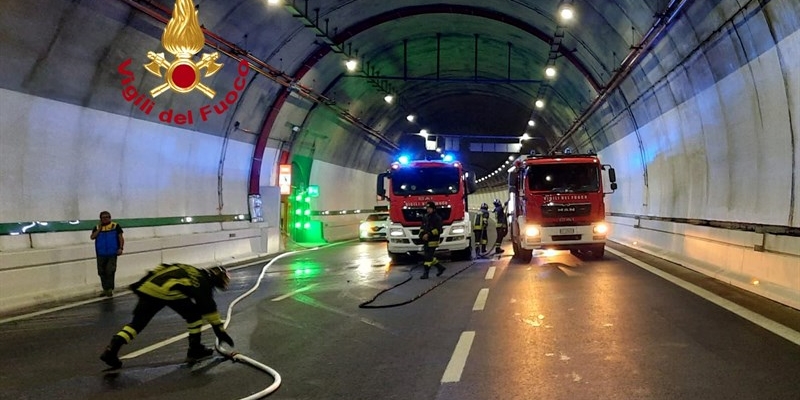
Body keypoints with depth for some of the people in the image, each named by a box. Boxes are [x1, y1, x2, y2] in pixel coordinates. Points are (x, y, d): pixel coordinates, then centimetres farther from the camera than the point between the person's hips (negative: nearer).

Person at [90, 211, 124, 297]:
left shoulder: (115, 226, 2)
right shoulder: (97, 227, 11)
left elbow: (120, 237, 0)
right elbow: (92, 237, -1)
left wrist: (121, 248, -10)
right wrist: (99, 229, -7)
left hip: (112, 253, -4)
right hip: (101, 254, 4)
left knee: (110, 271, -9)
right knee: (102, 272, 8)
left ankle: (110, 289, -1)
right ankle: (105, 289, 19)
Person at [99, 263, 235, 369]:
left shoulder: (191, 271, 36)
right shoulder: (203, 281, 17)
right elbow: (209, 308, 14)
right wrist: (220, 330, 20)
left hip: (148, 287, 6)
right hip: (168, 290, -6)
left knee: (137, 322, 13)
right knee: (194, 314, 14)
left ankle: (111, 349, 1)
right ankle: (195, 350, 16)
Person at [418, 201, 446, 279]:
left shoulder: (437, 218, -9)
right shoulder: (425, 217, 12)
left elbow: (438, 230, -15)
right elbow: (422, 228, 17)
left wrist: (428, 234, -21)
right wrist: (422, 235, -3)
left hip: (433, 241, -8)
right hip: (426, 240, 8)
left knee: (428, 257, -8)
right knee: (426, 256, 10)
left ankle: (426, 273, -3)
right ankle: (440, 267, 25)